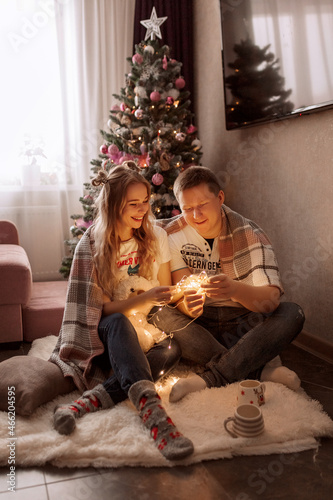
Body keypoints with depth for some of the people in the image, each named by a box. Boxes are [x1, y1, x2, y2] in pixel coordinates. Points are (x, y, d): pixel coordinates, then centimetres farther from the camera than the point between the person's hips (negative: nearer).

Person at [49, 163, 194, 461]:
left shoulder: (156, 237, 0)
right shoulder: (91, 246, -9)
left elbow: (165, 293, 8)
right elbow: (104, 307, -13)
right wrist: (146, 299, -30)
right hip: (106, 332, -3)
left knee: (171, 349, -30)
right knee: (117, 323, -38)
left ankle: (90, 400, -41)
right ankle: (151, 408, -58)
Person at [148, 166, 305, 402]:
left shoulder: (250, 234, -13)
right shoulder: (174, 235, -7)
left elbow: (271, 299, -25)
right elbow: (181, 295, -14)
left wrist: (235, 289, -49)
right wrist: (188, 304, -41)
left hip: (243, 323, -1)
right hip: (199, 323, 1)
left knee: (292, 313, -27)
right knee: (160, 314, -29)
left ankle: (209, 378, -36)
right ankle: (259, 367, -29)